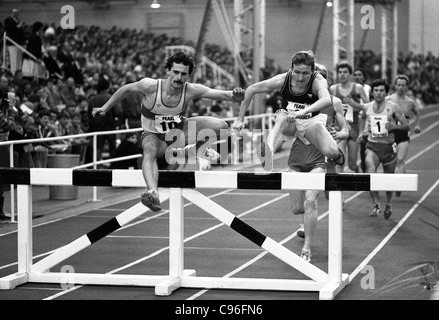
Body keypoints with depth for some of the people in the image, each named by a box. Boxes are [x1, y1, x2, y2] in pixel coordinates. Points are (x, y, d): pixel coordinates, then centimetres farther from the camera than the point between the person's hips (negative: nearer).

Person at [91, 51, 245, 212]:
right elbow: (126, 89, -6)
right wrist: (104, 108, 1)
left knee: (221, 127, -18)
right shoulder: (150, 86, -24)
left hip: (179, 131, 3)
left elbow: (219, 93, -28)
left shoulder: (191, 90, -19)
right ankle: (153, 193, -63)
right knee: (149, 151, -42)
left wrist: (235, 96, -50)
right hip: (154, 135, -3)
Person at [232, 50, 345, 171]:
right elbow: (251, 89, -11)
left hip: (311, 121, 0)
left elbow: (327, 100, -51)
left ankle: (337, 155, 16)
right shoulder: (282, 80, -23)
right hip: (287, 117, 0)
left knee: (330, 152, -21)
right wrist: (240, 119, -11)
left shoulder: (318, 81, -28)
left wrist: (303, 112, -65)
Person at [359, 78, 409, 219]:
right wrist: (365, 133, 4)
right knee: (370, 172, -27)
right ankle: (376, 205, -18)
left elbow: (407, 126, -2)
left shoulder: (392, 107, -6)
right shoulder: (367, 107, 4)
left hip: (388, 147, -1)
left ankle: (388, 205, 38)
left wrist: (395, 126, -20)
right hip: (372, 145, 1)